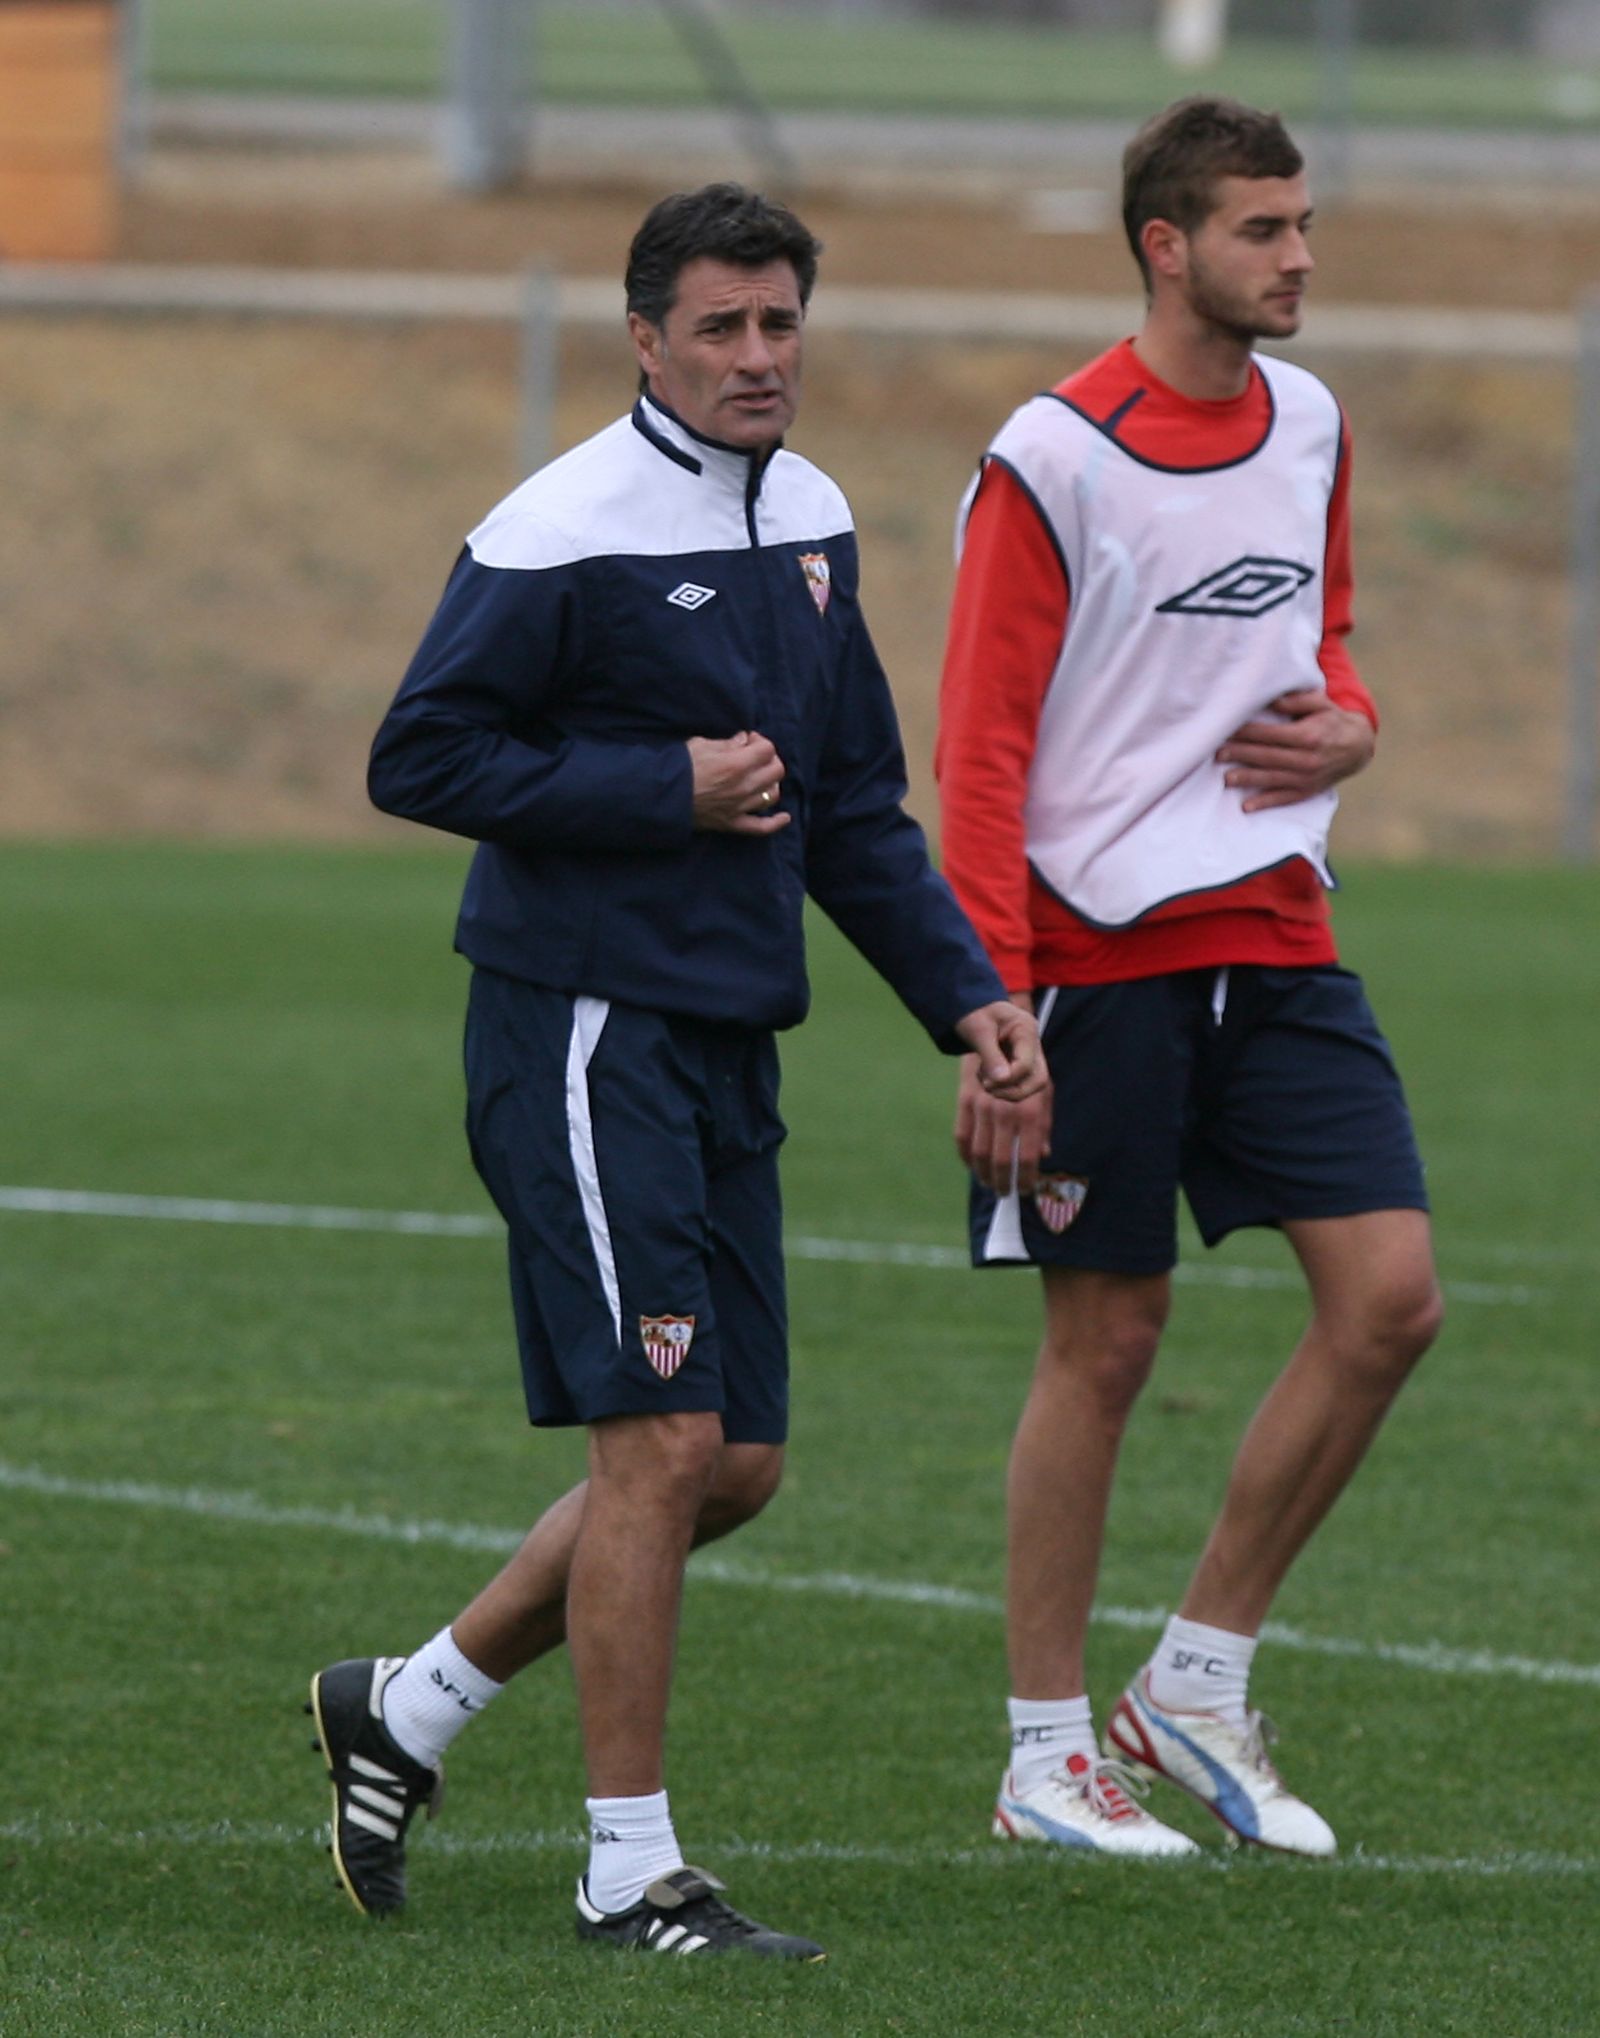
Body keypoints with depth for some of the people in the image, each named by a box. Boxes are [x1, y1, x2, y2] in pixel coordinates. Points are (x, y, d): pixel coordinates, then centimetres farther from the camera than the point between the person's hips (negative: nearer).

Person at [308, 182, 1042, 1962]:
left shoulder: (809, 523, 12)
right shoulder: (564, 532, -13)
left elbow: (854, 805, 20)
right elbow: (420, 758, -14)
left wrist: (964, 994, 10)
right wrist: (672, 789, -16)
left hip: (728, 1041, 8)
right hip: (583, 1028, -8)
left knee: (736, 1462, 8)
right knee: (665, 1438, -10)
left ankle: (407, 1705, 23)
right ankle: (631, 1868, -2)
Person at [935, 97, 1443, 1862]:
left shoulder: (1308, 428, 10)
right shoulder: (1056, 458, -10)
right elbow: (979, 746, -11)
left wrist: (1343, 726, 0)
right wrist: (995, 1017, -16)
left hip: (1274, 935, 6)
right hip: (1101, 951, -6)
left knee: (1390, 1295, -5)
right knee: (1106, 1340, 0)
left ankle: (1198, 1682, 9)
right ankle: (1046, 1752, 12)